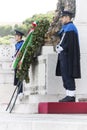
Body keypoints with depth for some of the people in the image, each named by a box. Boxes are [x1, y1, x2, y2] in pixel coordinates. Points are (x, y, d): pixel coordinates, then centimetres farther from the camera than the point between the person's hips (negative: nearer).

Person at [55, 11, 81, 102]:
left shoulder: (70, 27, -11)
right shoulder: (65, 28, 20)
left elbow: (69, 42, -20)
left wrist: (61, 48, -13)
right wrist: (59, 47, 6)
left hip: (68, 56, -10)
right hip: (64, 55, 10)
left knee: (68, 75, -10)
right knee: (66, 75, 10)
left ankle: (71, 96, -10)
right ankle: (69, 95, 13)